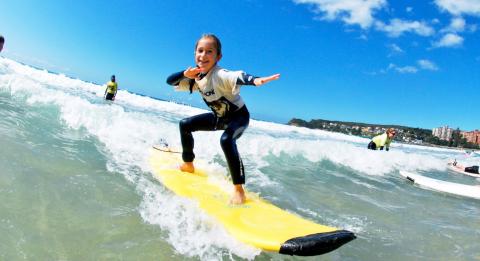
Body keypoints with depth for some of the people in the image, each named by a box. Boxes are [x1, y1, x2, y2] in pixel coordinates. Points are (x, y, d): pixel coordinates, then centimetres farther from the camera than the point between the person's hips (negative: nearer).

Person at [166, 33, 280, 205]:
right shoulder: (196, 77, -8)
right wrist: (185, 74, -28)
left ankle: (238, 189, -30)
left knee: (226, 140, -38)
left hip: (238, 116, -8)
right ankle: (188, 165, 28)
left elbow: (237, 77, -53)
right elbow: (170, 81, -7)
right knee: (185, 125, 10)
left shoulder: (220, 75, -32)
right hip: (219, 117, 8)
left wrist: (256, 80, -75)